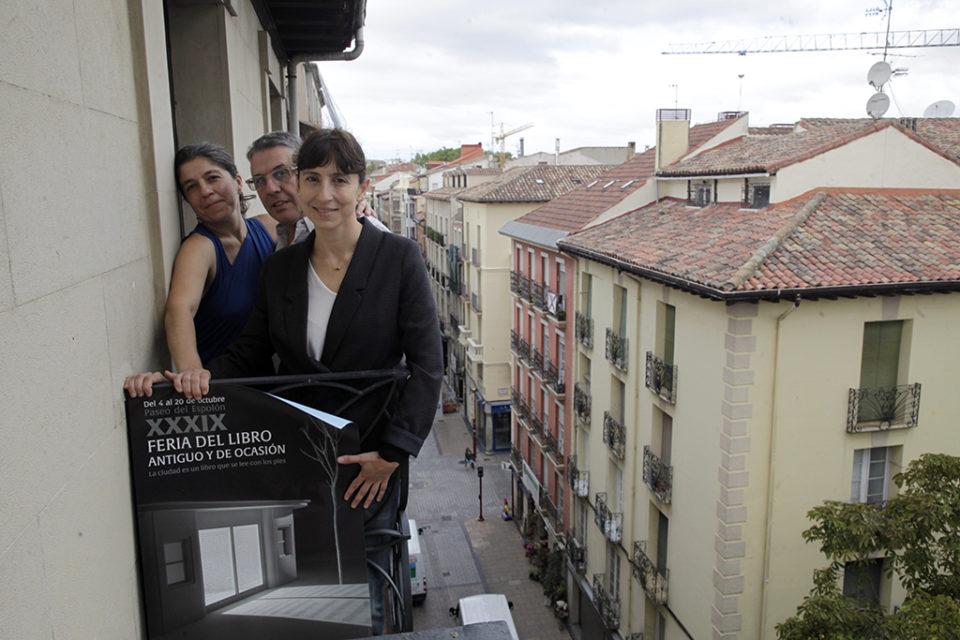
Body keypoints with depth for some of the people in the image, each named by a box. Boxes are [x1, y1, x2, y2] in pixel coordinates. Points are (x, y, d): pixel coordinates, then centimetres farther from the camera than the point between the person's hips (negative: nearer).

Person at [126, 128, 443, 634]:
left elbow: (426, 364, -10)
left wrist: (391, 453, -15)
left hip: (372, 464, -3)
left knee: (362, 601, 7)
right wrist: (198, 376, -13)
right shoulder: (279, 269, 6)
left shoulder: (399, 257, -6)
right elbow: (250, 354, 8)